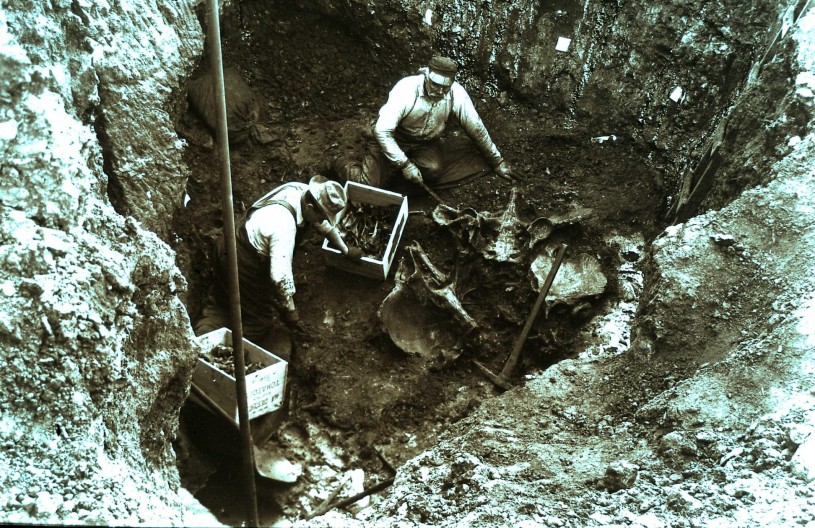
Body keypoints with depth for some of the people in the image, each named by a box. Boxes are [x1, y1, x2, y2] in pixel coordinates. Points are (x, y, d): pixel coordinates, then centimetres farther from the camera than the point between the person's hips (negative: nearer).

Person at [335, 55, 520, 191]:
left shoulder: (457, 94, -20)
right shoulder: (406, 90, -30)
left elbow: (476, 129, -8)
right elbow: (382, 130, -30)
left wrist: (497, 162, -1)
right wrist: (404, 164, -32)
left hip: (426, 143, 4)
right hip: (394, 138, -4)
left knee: (433, 170, -28)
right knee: (370, 185, -19)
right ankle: (342, 162, 14)